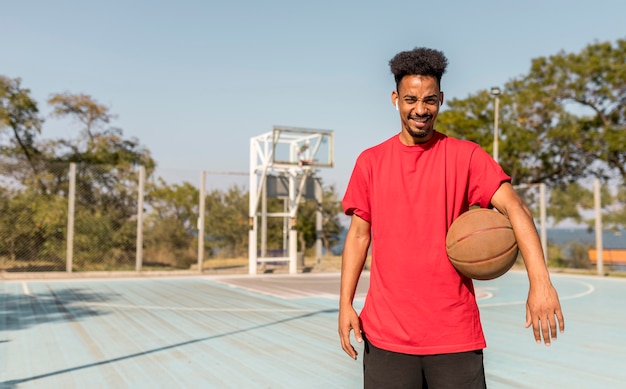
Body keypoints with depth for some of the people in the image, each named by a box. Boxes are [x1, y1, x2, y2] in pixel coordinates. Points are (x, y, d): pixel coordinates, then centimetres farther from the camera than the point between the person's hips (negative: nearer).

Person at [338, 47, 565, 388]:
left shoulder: (465, 156, -1)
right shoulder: (370, 162, 5)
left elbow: (515, 208, -11)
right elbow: (358, 234, 7)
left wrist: (540, 281, -25)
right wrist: (345, 304, -1)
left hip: (455, 332, -1)